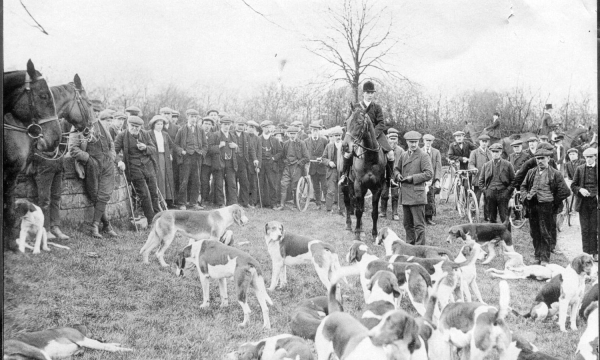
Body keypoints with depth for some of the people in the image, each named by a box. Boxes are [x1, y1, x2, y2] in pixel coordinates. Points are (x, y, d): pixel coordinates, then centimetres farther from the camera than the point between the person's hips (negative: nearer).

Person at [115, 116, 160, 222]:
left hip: (149, 167, 4)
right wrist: (119, 161, -24)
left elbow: (154, 149, 10)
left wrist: (145, 148, -11)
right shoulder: (122, 136, -4)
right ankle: (152, 222, 3)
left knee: (154, 193, 8)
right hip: (134, 169, -4)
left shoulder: (145, 135, 8)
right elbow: (114, 151, -6)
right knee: (144, 195, -5)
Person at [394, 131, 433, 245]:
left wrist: (413, 178, -16)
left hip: (417, 195, -7)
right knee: (407, 224, 14)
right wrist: (398, 175, 5)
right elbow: (397, 169, 28)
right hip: (405, 195, 7)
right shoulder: (404, 155, 14)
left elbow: (429, 174, -13)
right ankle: (410, 245, 24)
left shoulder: (423, 156, -5)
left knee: (418, 224, -5)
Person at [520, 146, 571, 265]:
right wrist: (525, 196, 3)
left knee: (546, 234, 0)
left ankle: (545, 258, 6)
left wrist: (553, 201, -5)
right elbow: (523, 186, 21)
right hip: (532, 207, 5)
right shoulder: (531, 172, 11)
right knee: (535, 233, 11)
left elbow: (565, 191, -4)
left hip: (546, 207, -5)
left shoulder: (555, 174, -4)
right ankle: (537, 256, 23)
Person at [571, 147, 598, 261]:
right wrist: (580, 190, -13)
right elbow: (573, 185, 7)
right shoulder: (580, 169, 5)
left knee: (594, 228, -1)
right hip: (583, 202, 1)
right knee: (585, 229, 5)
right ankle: (586, 253, 10)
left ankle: (594, 253, 5)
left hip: (595, 202, -1)